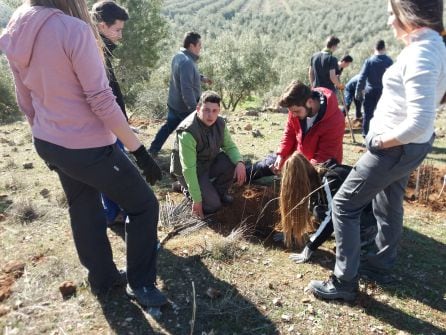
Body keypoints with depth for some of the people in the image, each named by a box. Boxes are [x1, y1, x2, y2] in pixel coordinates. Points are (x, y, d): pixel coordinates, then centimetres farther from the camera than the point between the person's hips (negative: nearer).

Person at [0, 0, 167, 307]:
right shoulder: (74, 29, -21)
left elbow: (26, 103, 10)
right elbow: (102, 101, -23)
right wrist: (140, 151, -16)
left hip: (49, 145, 8)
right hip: (88, 148, -8)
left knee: (83, 211, 23)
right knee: (143, 205, 10)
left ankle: (102, 279, 40)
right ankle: (141, 285, 20)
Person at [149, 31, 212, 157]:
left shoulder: (179, 56, 6)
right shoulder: (187, 62, -27)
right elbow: (187, 89, -32)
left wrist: (201, 78, 17)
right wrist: (195, 109, -31)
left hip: (174, 103, 9)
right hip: (185, 106, -9)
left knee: (168, 126, 19)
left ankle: (153, 150, 24)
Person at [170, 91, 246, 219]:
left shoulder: (219, 123, -12)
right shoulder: (188, 133, -33)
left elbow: (229, 146, -1)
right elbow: (188, 169, -31)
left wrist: (240, 162, -25)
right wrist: (197, 200, -27)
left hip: (210, 163, 6)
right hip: (191, 172, -6)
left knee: (234, 163, -20)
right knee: (212, 206, -16)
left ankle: (219, 192, 6)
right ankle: (190, 192, 13)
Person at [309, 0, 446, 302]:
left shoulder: (421, 54, -25)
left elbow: (420, 123, -33)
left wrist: (380, 141, -18)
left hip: (397, 148, -10)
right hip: (409, 145, 10)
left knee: (344, 205, 0)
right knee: (388, 205, 23)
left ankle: (344, 282, 10)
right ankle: (381, 266, 42)